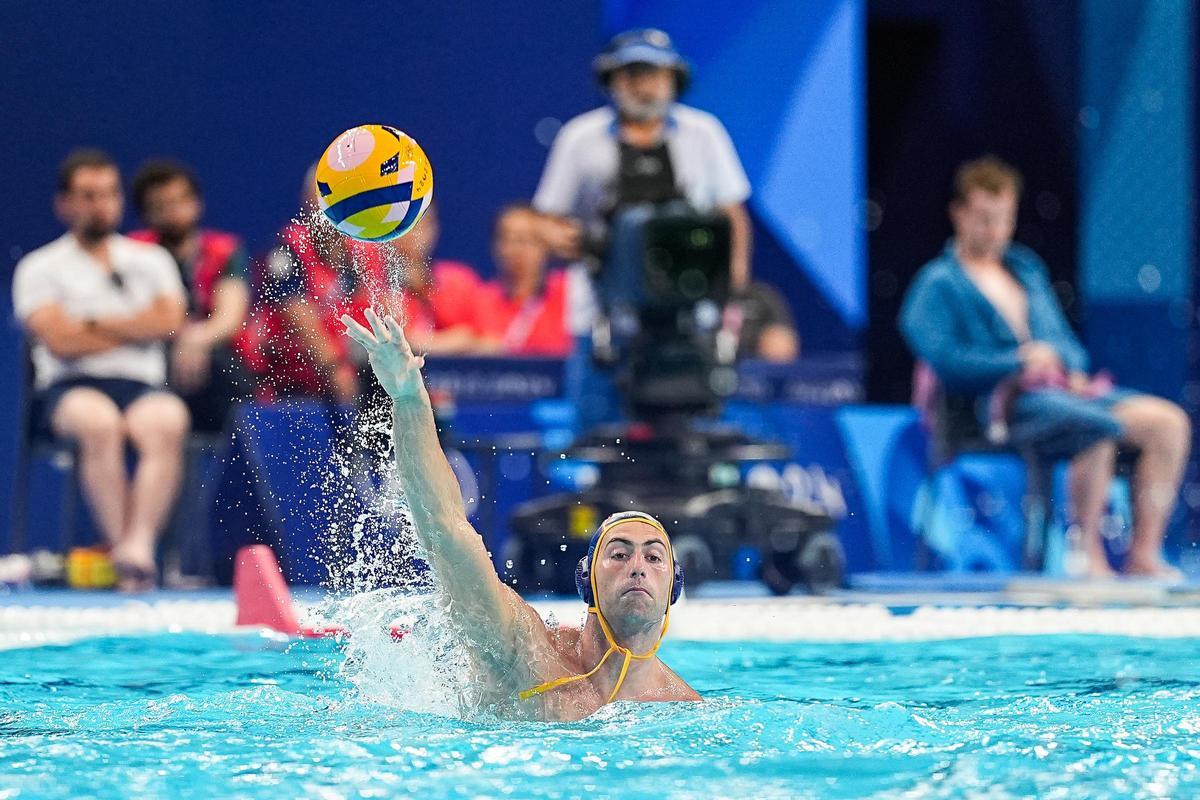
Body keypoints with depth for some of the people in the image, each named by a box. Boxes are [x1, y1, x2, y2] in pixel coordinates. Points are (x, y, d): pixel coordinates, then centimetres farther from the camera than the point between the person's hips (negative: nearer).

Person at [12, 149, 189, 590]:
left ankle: (140, 541, -45)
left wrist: (95, 324, -1)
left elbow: (169, 320, 2)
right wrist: (136, 328, 2)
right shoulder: (40, 268, 10)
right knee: (99, 422, -39)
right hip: (69, 388, -2)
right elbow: (60, 339, -5)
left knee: (167, 421, -36)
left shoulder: (151, 260, 20)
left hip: (141, 386, 2)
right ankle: (120, 543, -40)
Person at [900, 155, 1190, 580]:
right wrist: (1019, 362, -12)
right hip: (1005, 400, -7)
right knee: (1101, 428, -36)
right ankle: (1087, 556, -29)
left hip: (1064, 386, 7)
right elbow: (943, 359, -8)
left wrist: (1071, 367, 2)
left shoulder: (1027, 269, 28)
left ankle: (1144, 555, -19)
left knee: (1169, 421, -16)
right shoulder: (939, 283, 6)